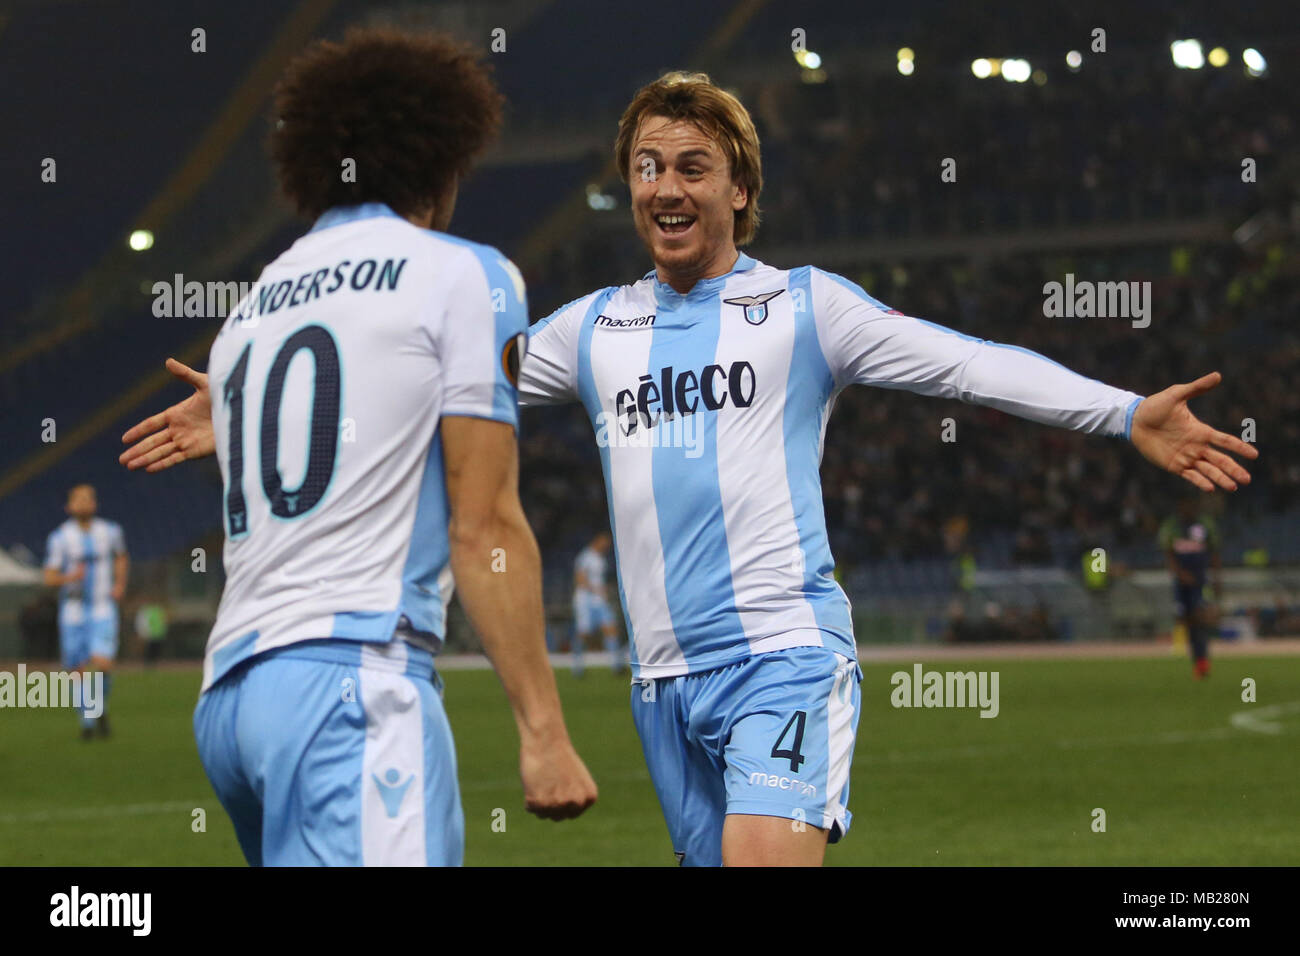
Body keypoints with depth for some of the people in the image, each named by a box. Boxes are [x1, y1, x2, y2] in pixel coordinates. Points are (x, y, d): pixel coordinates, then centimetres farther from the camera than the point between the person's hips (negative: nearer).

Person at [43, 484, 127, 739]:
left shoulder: (110, 532, 2)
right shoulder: (60, 538, -6)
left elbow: (121, 557, 23)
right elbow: (49, 578, -6)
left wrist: (120, 584, 8)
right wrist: (70, 577, -25)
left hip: (103, 611, 0)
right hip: (72, 612, 0)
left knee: (103, 664, -17)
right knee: (79, 670, 4)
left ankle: (101, 706, 11)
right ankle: (87, 719, 26)